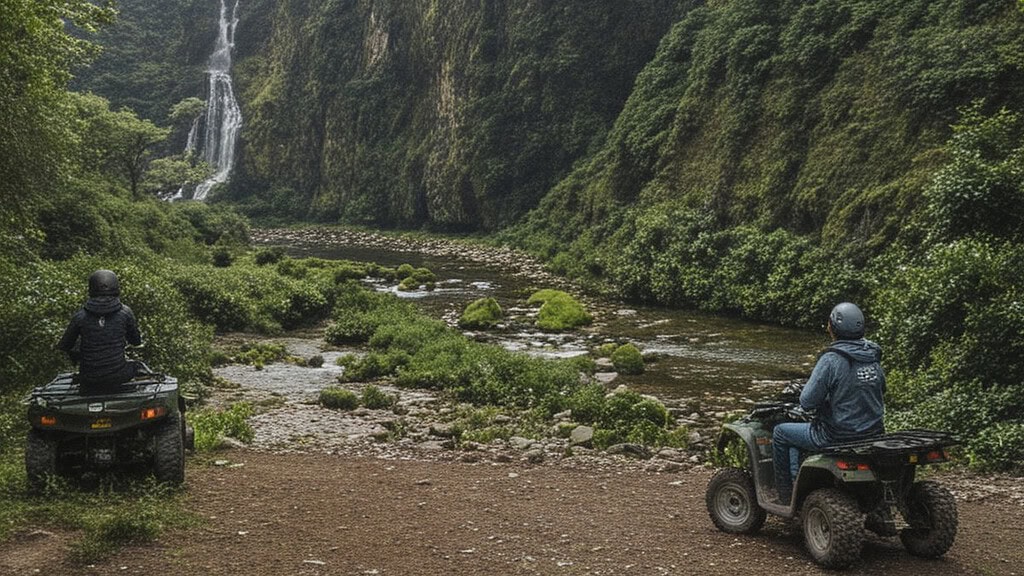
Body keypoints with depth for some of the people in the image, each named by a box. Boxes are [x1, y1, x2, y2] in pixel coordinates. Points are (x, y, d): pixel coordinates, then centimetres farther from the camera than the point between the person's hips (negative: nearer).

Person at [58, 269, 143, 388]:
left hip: (90, 380, 1)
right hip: (118, 376, -1)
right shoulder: (125, 313, -9)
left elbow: (64, 346, 3)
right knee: (134, 365, 34)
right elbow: (137, 341, 5)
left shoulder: (80, 316, -9)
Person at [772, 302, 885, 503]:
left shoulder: (831, 359, -22)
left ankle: (786, 494, 22)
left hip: (838, 437, -7)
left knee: (781, 432, 14)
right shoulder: (873, 356, 1)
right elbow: (880, 389, 16)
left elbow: (807, 402, -20)